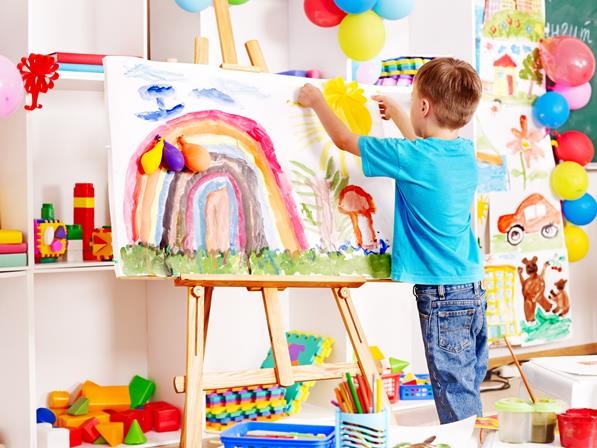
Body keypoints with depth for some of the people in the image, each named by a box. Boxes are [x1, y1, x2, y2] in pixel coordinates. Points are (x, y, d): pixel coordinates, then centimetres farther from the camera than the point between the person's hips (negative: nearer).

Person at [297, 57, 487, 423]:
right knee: (467, 395, 15)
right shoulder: (465, 151, 5)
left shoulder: (411, 157, -16)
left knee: (457, 404, -3)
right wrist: (397, 115, 43)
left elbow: (345, 139, -2)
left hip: (442, 296, -8)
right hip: (474, 289, 8)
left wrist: (317, 101, 15)